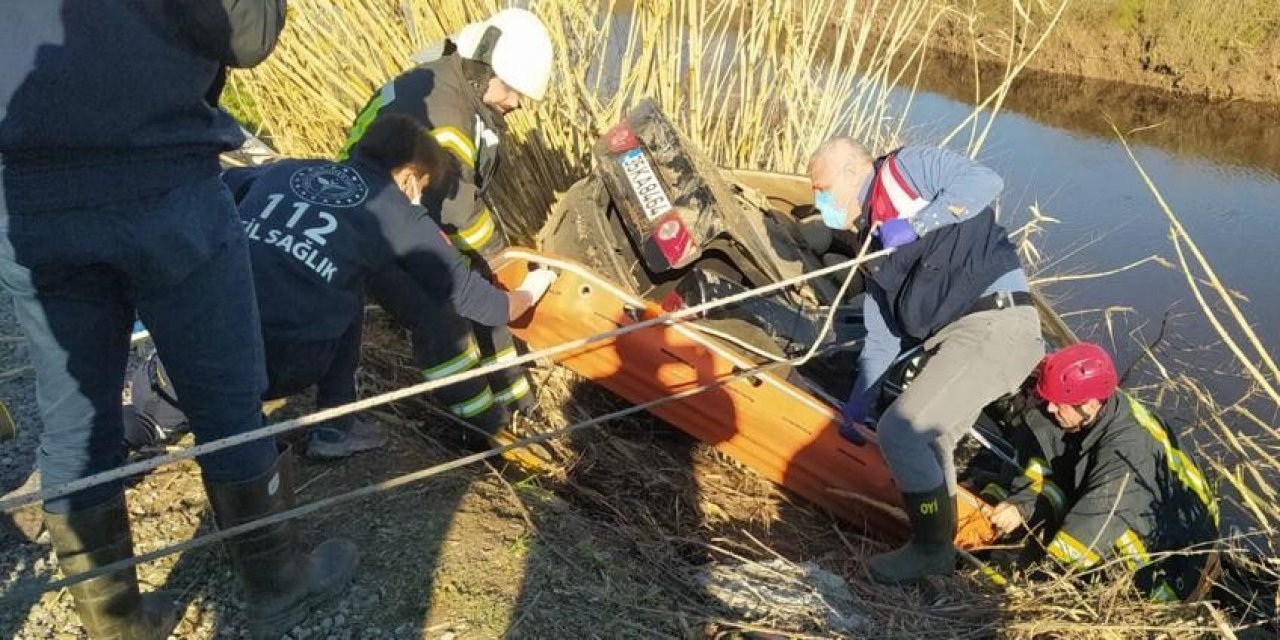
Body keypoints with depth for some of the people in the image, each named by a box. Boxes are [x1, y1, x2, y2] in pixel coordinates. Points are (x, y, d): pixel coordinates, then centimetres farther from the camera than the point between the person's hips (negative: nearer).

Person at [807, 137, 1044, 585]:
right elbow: (883, 336, 24)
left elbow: (984, 181, -18)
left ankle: (933, 548, 6)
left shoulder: (909, 169, -1)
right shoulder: (875, 241, 21)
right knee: (925, 439, 15)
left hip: (994, 326, -10)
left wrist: (915, 225, -19)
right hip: (952, 341, 10)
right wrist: (859, 402, 24)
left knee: (898, 430, -10)